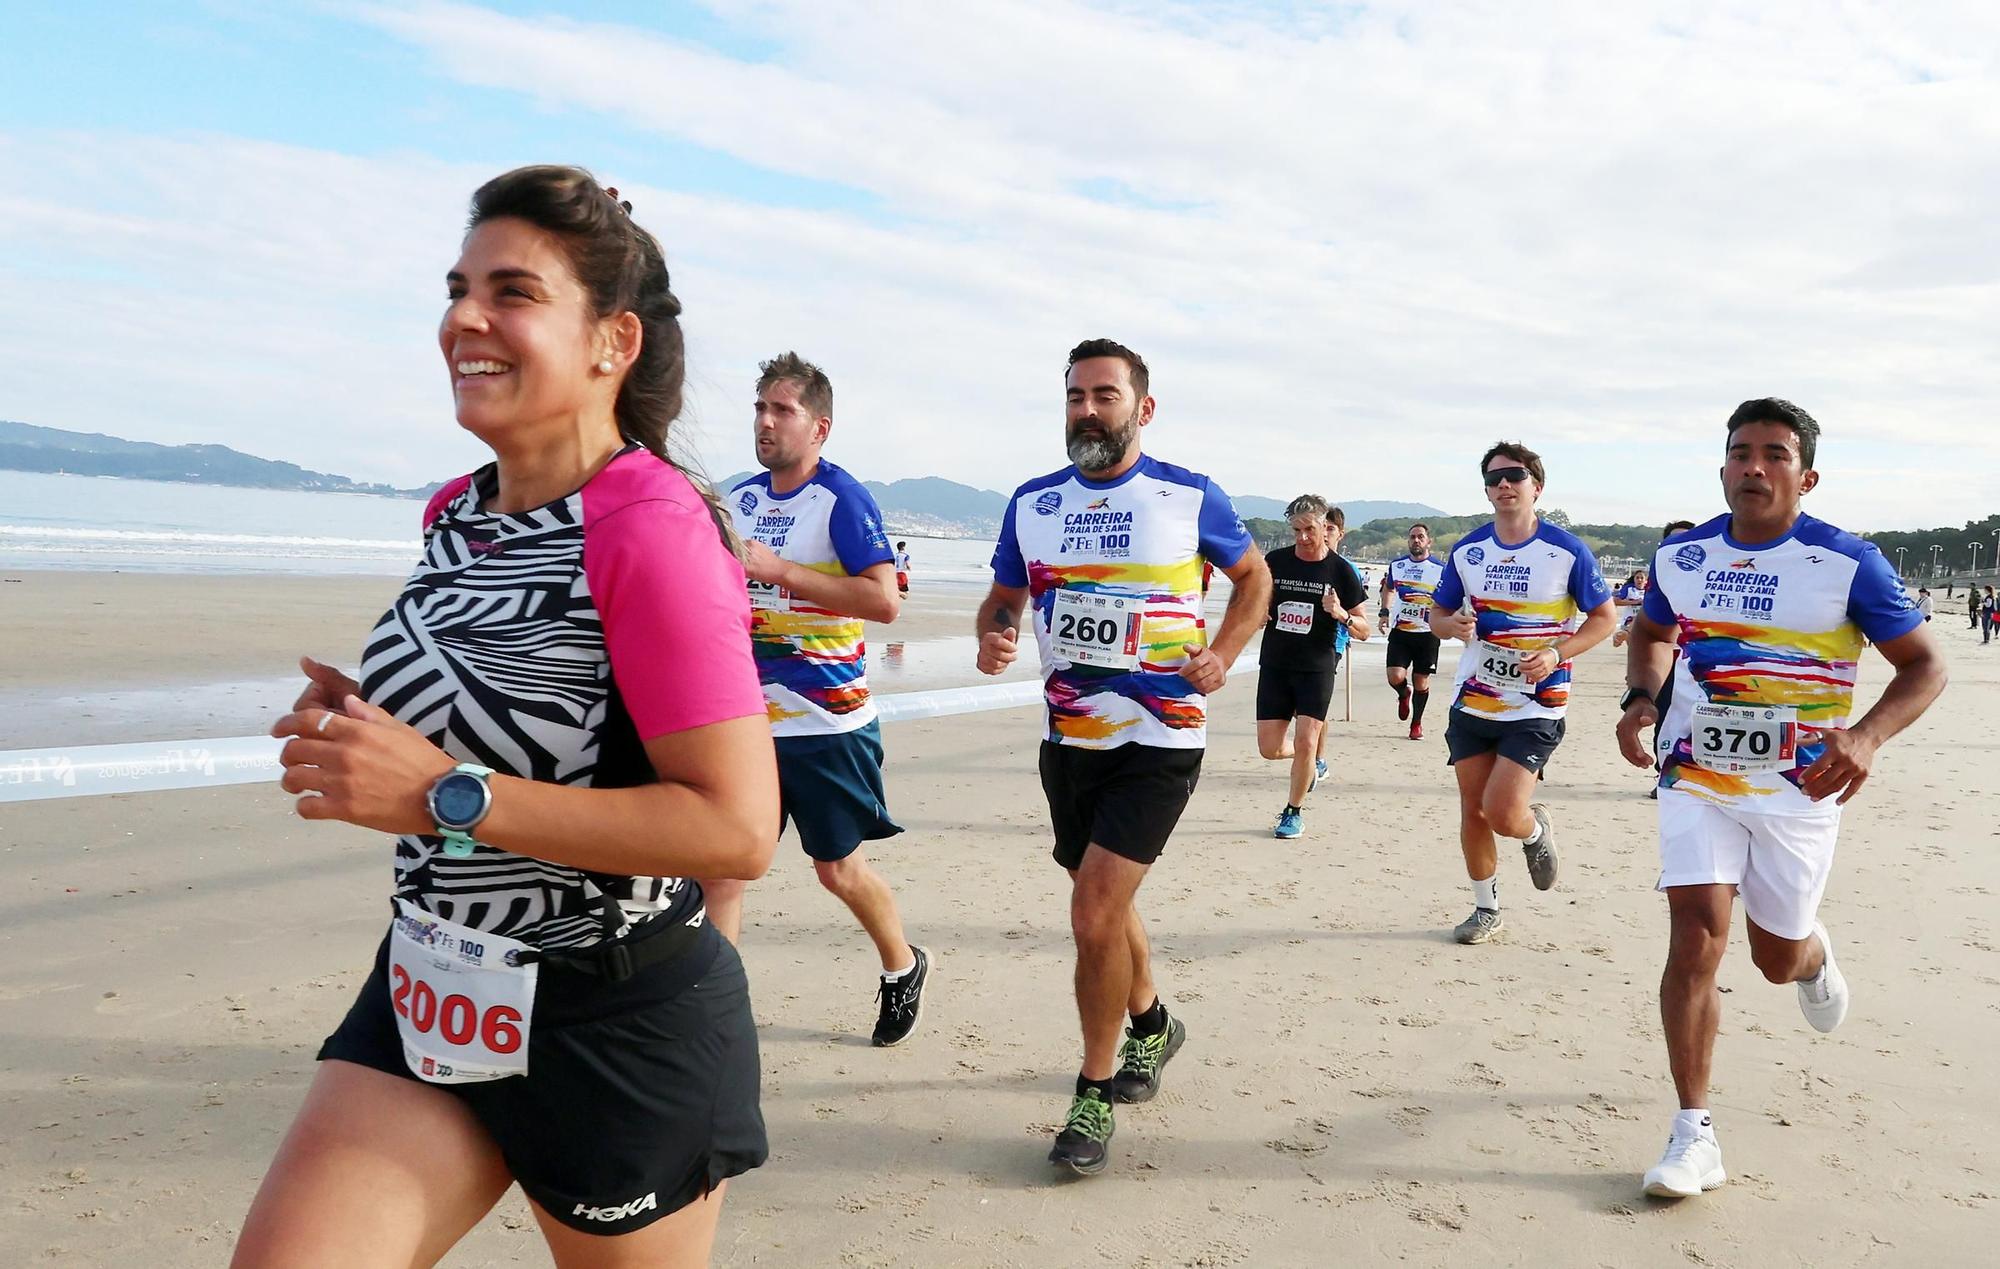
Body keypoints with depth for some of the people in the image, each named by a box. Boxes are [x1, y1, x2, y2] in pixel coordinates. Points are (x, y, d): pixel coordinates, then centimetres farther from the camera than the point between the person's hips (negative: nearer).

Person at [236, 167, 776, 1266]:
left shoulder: (653, 530, -21)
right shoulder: (457, 513, 4)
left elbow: (737, 829, -26)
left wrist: (448, 795, -26)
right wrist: (360, 721, -1)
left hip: (619, 1028, -6)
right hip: (429, 1000, 7)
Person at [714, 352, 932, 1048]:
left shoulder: (843, 500, -11)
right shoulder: (739, 500, 10)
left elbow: (884, 601, -23)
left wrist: (777, 568, -25)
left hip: (827, 722, -5)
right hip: (744, 720, 6)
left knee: (838, 869, 7)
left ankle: (903, 967, 34)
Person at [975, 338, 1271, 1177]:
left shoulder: (1189, 498, -4)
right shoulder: (1032, 503, 5)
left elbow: (1254, 577, 11)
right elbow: (1003, 597, 14)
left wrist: (1223, 653, -4)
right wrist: (993, 637, -9)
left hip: (1159, 739, -5)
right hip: (1068, 738, 5)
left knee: (1094, 914, -14)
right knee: (1104, 906, 18)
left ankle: (1094, 1094, 5)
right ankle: (1151, 1024, 46)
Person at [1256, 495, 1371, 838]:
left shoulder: (1341, 571, -3)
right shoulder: (1274, 561, 1)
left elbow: (1363, 628, 1)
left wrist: (1341, 615, -19)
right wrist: (1257, 615, -9)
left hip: (1316, 668, -2)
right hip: (1274, 665, 2)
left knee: (1305, 743, -9)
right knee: (1270, 749, 0)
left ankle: (1294, 812, 14)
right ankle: (1312, 762, 34)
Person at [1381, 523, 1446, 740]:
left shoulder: (1440, 568, -4)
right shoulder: (1396, 565, 6)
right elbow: (1388, 588, 24)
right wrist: (1384, 612, 14)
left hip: (1427, 633, -2)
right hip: (1400, 632, 2)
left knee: (1421, 681, 4)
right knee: (1395, 677, -11)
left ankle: (1417, 722, 24)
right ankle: (1404, 695, 26)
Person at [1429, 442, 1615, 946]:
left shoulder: (1567, 550, -7)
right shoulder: (1467, 550, 3)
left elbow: (1603, 617, -1)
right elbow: (1438, 613, 13)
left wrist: (1556, 654, -17)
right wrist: (1452, 626, -12)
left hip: (1537, 706, -4)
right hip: (1472, 701, 4)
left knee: (1503, 813, -14)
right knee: (1473, 811, 8)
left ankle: (1537, 830, 23)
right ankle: (1486, 909, 25)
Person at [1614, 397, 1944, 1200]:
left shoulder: (1849, 563, -10)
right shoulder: (1681, 556, -1)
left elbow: (1924, 665, -5)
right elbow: (1651, 634, 18)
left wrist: (1868, 735, -25)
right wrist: (1640, 699, -3)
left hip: (1800, 788, -1)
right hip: (1697, 779, 1)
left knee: (1777, 957, 11)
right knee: (1696, 936, -12)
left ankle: (1814, 957, 52)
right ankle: (1694, 1132, -4)